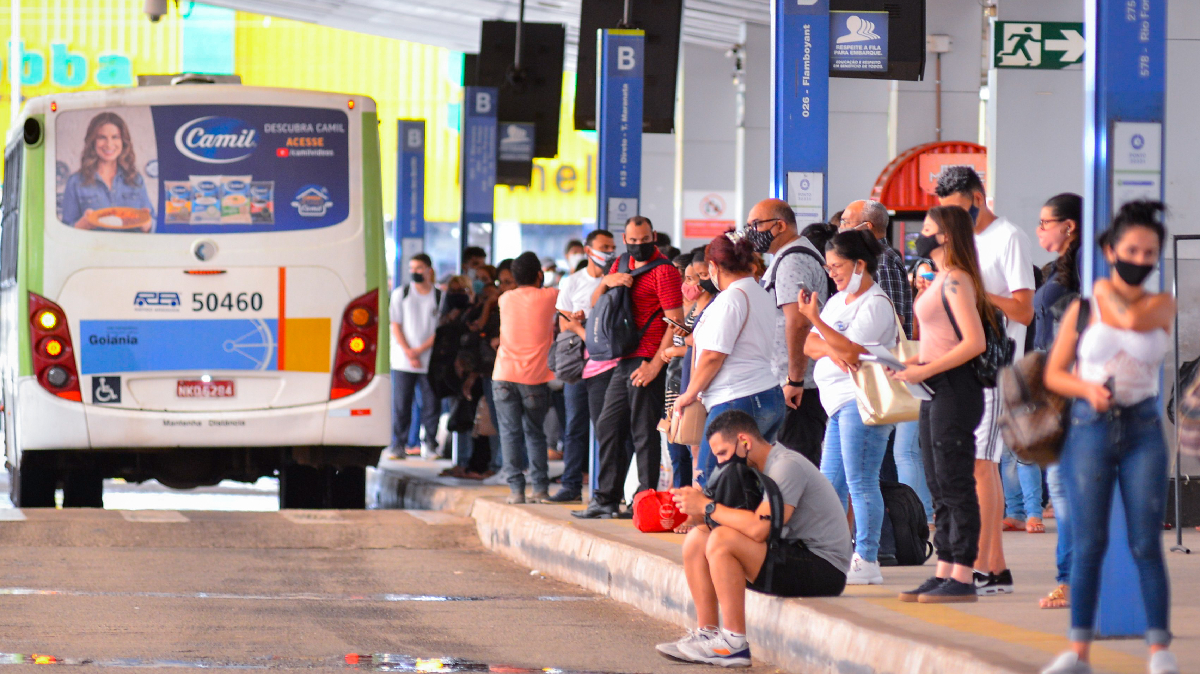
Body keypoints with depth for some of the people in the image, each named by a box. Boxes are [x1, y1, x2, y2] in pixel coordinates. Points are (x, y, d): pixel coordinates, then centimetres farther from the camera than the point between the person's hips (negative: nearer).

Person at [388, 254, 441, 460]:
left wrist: (420, 350, -11)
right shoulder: (400, 294, 7)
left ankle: (431, 444, 10)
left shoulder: (440, 297, 4)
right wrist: (408, 352, -9)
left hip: (431, 362, 0)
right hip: (403, 363, 0)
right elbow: (396, 326, 4)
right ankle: (398, 445, 6)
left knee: (432, 404, 0)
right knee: (401, 405, -1)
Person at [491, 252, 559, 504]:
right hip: (535, 378, 0)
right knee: (535, 433, 10)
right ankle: (540, 488, 5)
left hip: (504, 376, 1)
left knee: (510, 433, 2)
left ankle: (516, 488, -5)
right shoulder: (549, 297, 1)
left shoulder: (506, 299, 6)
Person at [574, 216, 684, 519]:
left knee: (644, 432, -6)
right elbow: (595, 304, 19)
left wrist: (654, 365, -19)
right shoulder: (622, 265, 16)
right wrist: (607, 282, -4)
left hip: (647, 363, -8)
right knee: (608, 427, 11)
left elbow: (676, 322, -14)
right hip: (623, 362, 8)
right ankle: (607, 498, 18)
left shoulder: (664, 271, -10)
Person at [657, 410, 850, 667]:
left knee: (721, 540, -26)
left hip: (823, 567, -10)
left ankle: (735, 645, -21)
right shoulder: (763, 468, 16)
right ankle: (706, 633, -2)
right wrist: (699, 504, -6)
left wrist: (707, 506, -17)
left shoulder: (786, 466, -16)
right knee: (697, 539, 2)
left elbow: (758, 528, -28)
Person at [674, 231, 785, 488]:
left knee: (710, 484, -8)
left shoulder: (730, 298, -10)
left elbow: (713, 355, -13)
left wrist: (690, 394, -1)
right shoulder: (763, 296, 18)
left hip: (738, 402, -9)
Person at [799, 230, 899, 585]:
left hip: (861, 400, -10)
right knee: (831, 480, 11)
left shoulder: (876, 303, -8)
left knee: (860, 482, -10)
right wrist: (831, 350, -10)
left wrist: (815, 319, -21)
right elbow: (810, 345, 12)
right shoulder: (837, 301, 20)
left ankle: (866, 561, -10)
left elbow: (853, 351, -19)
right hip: (839, 401, 10)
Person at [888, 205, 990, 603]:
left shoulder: (956, 281, -14)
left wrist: (926, 370, -21)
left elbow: (974, 343, -22)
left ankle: (962, 579, -6)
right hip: (935, 392, 11)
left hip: (955, 389, -10)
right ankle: (944, 573, 15)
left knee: (956, 487, -8)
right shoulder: (942, 280, 16)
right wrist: (912, 363, 9)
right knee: (939, 488, 11)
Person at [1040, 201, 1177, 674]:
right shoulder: (1083, 308, 3)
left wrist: (1108, 290, 2)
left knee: (1146, 545, -5)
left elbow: (1132, 319, -16)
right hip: (1090, 428, 0)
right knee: (1088, 543, -3)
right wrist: (1088, 390, -14)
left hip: (1143, 430, 0)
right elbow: (1053, 374, 4)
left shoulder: (1163, 305, 5)